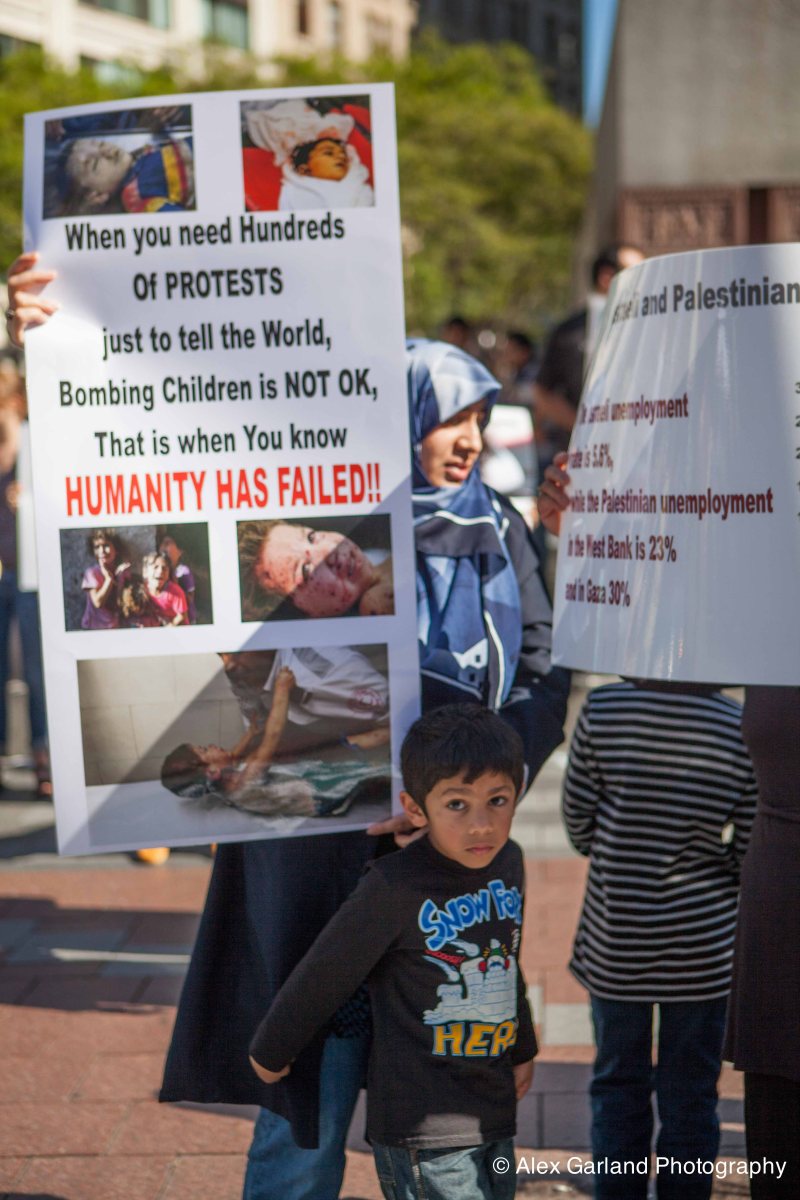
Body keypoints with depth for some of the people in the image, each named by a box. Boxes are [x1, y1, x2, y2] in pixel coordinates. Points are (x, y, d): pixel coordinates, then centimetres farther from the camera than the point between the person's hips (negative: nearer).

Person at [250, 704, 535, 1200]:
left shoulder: (509, 863, 3)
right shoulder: (396, 887, -19)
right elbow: (321, 977, -8)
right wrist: (271, 1052, 4)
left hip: (493, 1108, 7)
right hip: (423, 1124, -7)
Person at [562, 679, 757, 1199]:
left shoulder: (602, 710, -11)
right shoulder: (745, 728, -13)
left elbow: (579, 823, -3)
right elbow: (751, 856, -7)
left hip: (614, 938, 1)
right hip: (701, 943, -1)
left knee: (618, 1084, 16)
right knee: (690, 1095, 11)